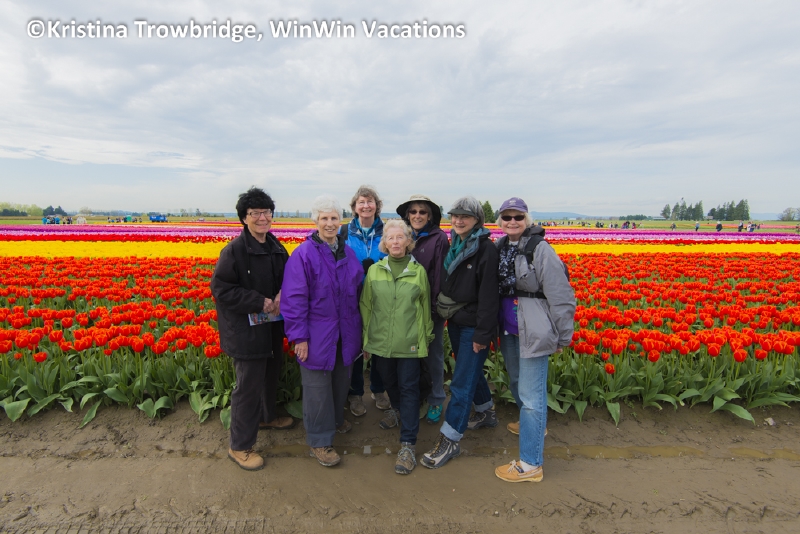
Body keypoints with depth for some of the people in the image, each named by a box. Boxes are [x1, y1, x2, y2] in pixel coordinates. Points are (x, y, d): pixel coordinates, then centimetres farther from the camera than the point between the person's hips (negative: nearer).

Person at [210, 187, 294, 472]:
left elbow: (287, 278, 13)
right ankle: (239, 446, 21)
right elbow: (220, 288, -18)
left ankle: (268, 416, 51)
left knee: (271, 375, 25)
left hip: (272, 328, 8)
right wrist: (259, 302, -22)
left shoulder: (276, 248, 4)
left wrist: (282, 295, -9)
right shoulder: (235, 250, -17)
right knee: (248, 386, 2)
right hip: (247, 332, -7)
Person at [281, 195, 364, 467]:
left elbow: (358, 289, 12)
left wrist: (359, 327, 13)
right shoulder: (303, 255, -14)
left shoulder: (349, 253, 4)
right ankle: (319, 440, 25)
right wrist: (299, 337, -15)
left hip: (345, 333, 6)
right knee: (318, 388, 8)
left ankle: (335, 417, 47)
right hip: (317, 335, -5)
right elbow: (294, 299, -15)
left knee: (342, 379, 22)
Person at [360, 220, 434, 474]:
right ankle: (398, 410, 51)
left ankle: (408, 444, 12)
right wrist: (366, 338, 7)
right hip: (380, 342, 2)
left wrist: (427, 336, 11)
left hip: (409, 343, -2)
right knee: (389, 382, 20)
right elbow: (365, 306, 7)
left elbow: (425, 308, 6)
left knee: (409, 389, 2)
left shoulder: (418, 271, -2)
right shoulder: (374, 270, 1)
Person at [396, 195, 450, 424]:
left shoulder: (439, 238, -10)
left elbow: (441, 275, -12)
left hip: (431, 307, -4)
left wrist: (437, 305, -14)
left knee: (433, 354, 10)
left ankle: (436, 401, 27)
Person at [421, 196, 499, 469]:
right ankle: (486, 412, 45)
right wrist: (446, 314, 11)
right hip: (455, 322, 8)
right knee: (471, 371, 22)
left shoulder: (486, 249, -15)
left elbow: (488, 295, -18)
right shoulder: (454, 245, 8)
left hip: (474, 325, -7)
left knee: (462, 382, -1)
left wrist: (483, 333, -18)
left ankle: (450, 440, 11)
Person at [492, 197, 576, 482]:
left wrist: (563, 336, -8)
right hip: (509, 330, 8)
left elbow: (561, 297, -13)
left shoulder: (539, 249, -15)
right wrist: (496, 326, 14)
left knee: (531, 393, -2)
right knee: (516, 381, 24)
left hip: (534, 332, -8)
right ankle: (534, 424, 51)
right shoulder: (500, 247, 5)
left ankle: (530, 464, 10)